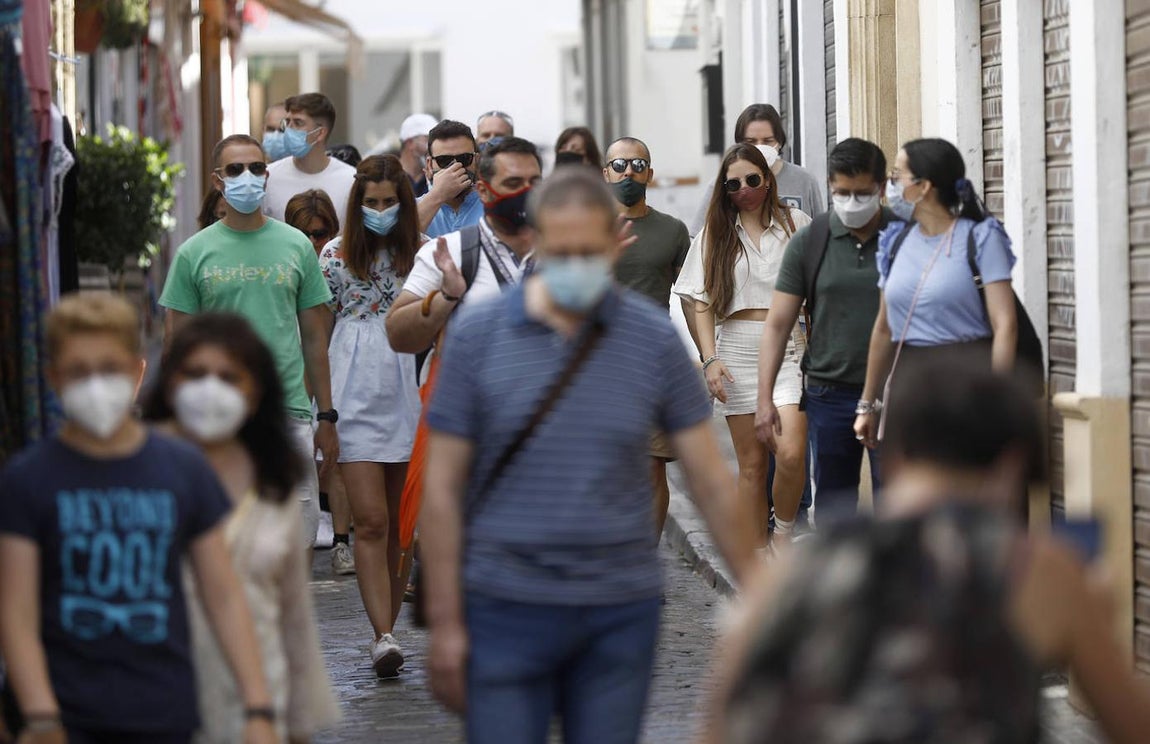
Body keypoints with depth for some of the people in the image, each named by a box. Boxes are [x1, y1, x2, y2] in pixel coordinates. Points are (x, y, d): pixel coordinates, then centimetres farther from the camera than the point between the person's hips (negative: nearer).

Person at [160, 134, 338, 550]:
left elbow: (315, 336, 11)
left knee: (298, 539, 2)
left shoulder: (296, 246, 8)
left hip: (290, 412, 1)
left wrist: (327, 417, 7)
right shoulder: (193, 254, 2)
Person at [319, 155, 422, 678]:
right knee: (371, 521, -11)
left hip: (407, 397, 3)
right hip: (356, 400, -2)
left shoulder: (419, 255, 8)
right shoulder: (336, 255, 3)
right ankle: (383, 636, -16)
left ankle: (387, 630, 13)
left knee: (400, 523, 6)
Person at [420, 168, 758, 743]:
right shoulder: (478, 334, -3)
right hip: (507, 609, -1)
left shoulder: (654, 339, 0)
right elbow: (443, 489, -2)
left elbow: (711, 481, 4)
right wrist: (445, 624, -5)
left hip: (621, 610, 1)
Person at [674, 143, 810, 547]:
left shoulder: (796, 223, 5)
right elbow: (702, 304, 7)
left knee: (790, 453, -19)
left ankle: (784, 535, 4)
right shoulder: (715, 234, 9)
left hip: (788, 347, -2)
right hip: (737, 350, 2)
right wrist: (710, 359, -4)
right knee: (751, 465, 4)